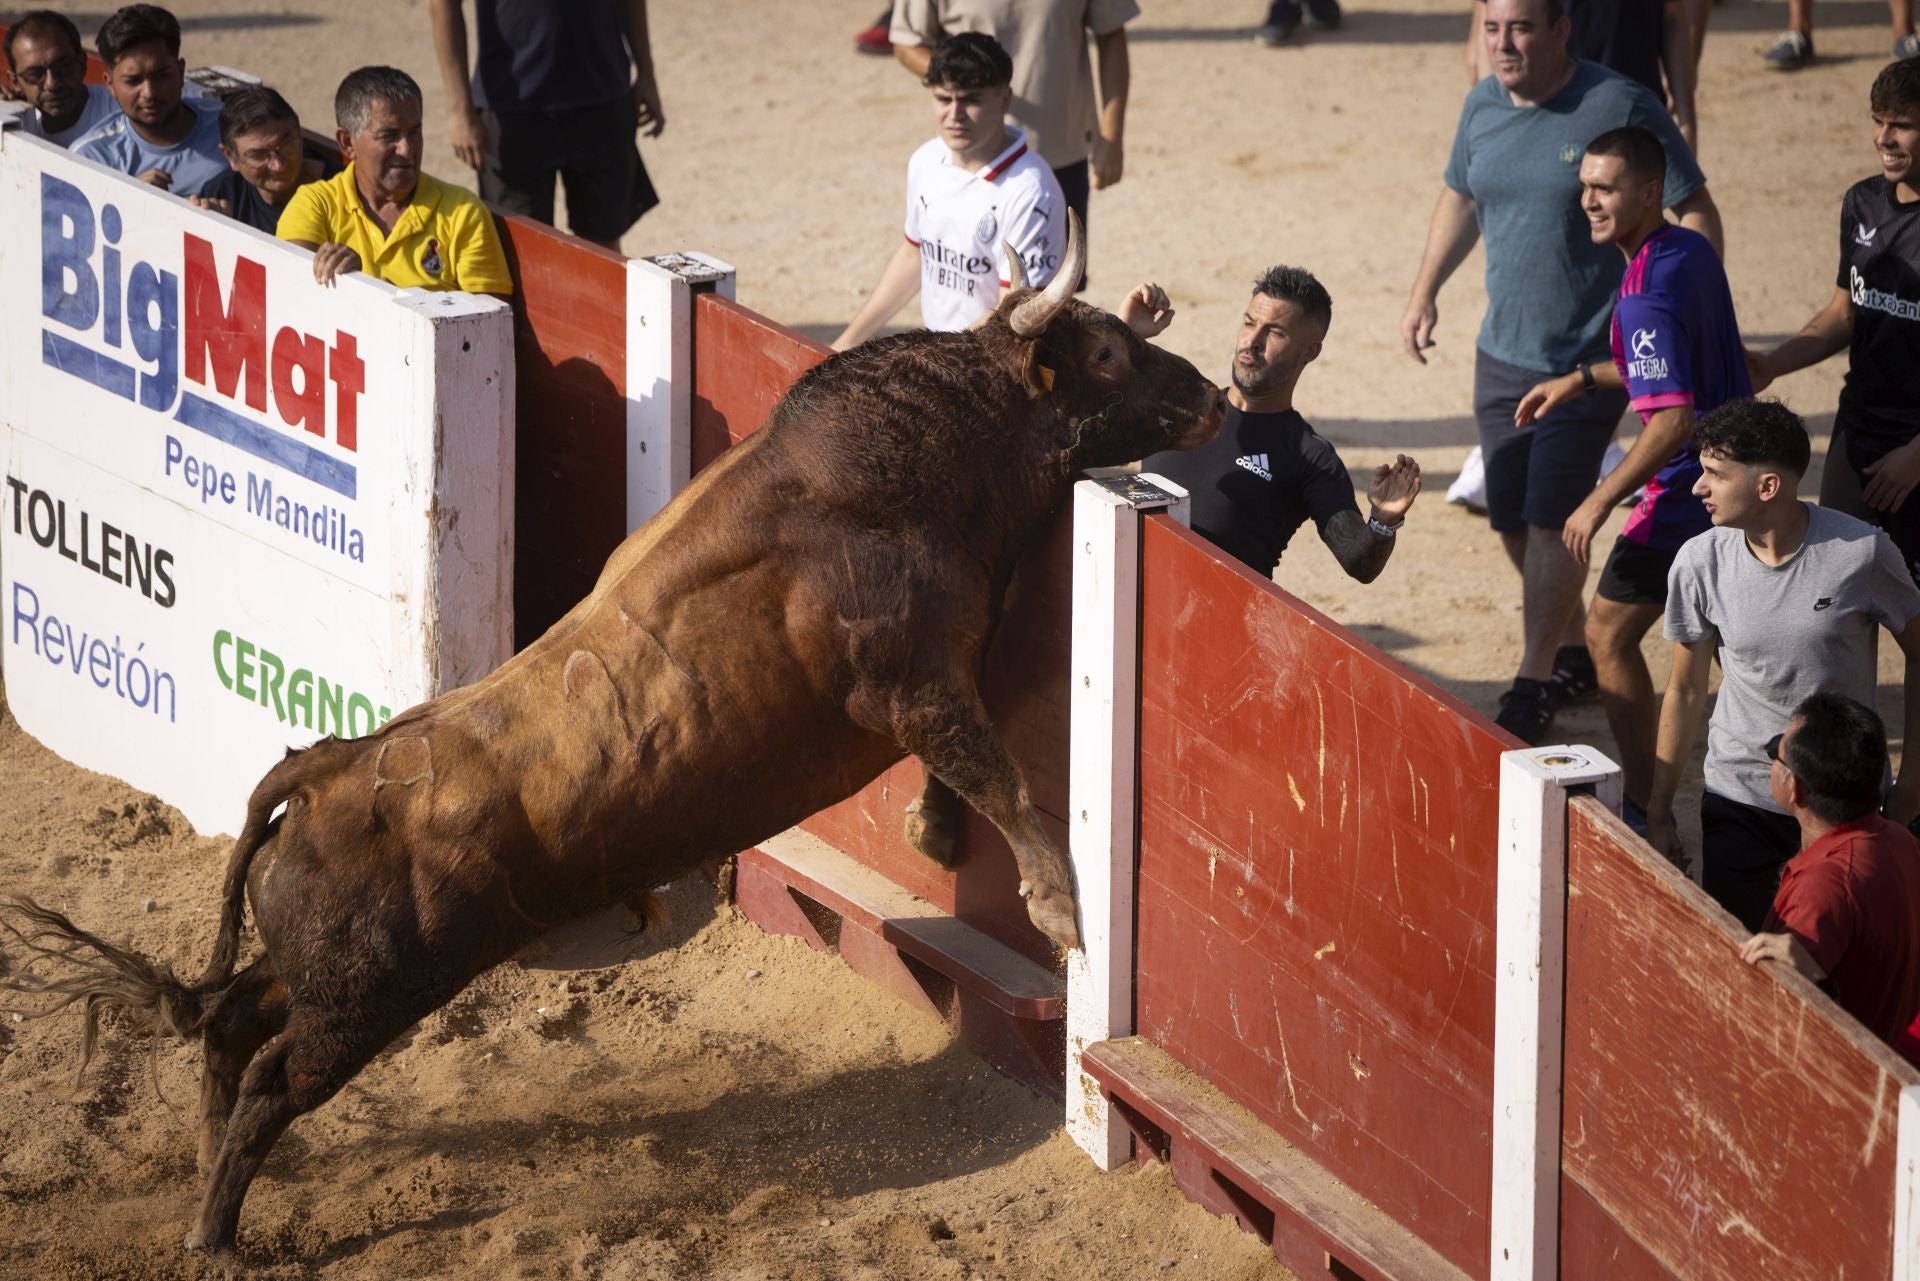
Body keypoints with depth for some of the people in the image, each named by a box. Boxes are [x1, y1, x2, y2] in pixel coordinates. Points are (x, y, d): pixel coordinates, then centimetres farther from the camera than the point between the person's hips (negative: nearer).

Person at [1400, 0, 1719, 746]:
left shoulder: (1619, 108, -15)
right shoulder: (1483, 107, 4)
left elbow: (1697, 215, -12)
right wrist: (1425, 291, 18)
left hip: (1587, 364, -7)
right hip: (1502, 355, 7)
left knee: (1551, 521, -9)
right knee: (1514, 522, 12)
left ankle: (1532, 693, -2)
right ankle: (1571, 657, 31)